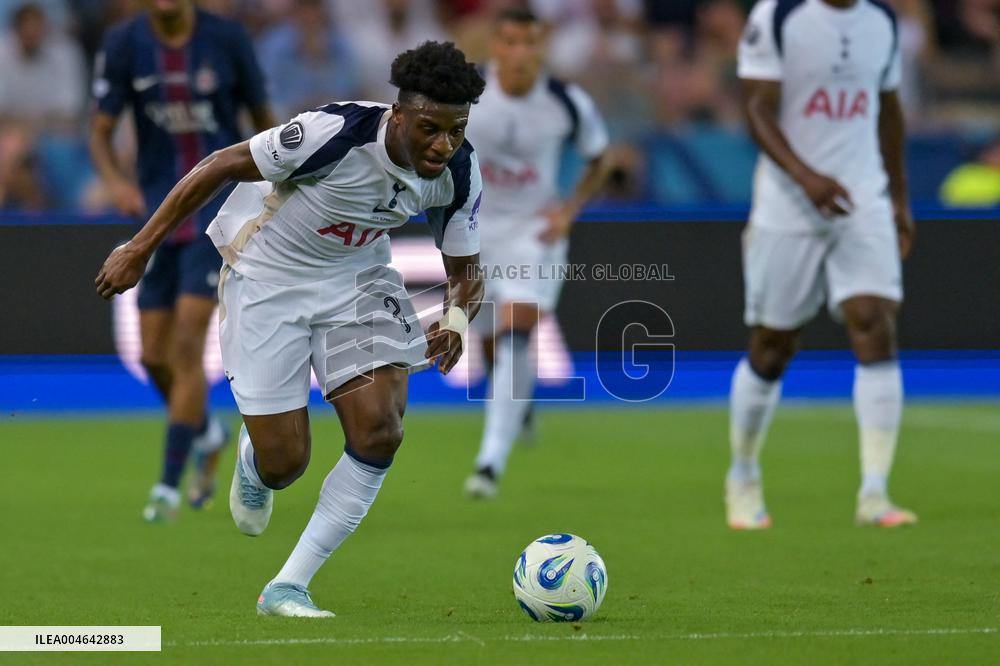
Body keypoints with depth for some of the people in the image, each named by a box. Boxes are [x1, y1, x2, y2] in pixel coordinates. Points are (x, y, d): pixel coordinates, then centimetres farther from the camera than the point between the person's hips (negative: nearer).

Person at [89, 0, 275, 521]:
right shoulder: (123, 44, -3)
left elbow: (263, 120, 4)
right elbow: (100, 132, -2)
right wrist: (116, 182, -22)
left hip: (220, 208, -3)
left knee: (187, 345, -13)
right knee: (155, 356, 5)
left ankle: (170, 483, -8)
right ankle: (206, 433, 35)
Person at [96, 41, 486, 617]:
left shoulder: (460, 173, -16)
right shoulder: (335, 132, -33)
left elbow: (466, 267, 0)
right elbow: (222, 165, -21)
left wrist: (456, 319, -25)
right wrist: (140, 249, -16)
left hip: (357, 276, 4)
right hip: (267, 273, -4)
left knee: (380, 432, -15)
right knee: (284, 464, -5)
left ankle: (288, 588, -3)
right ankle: (252, 461, 37)